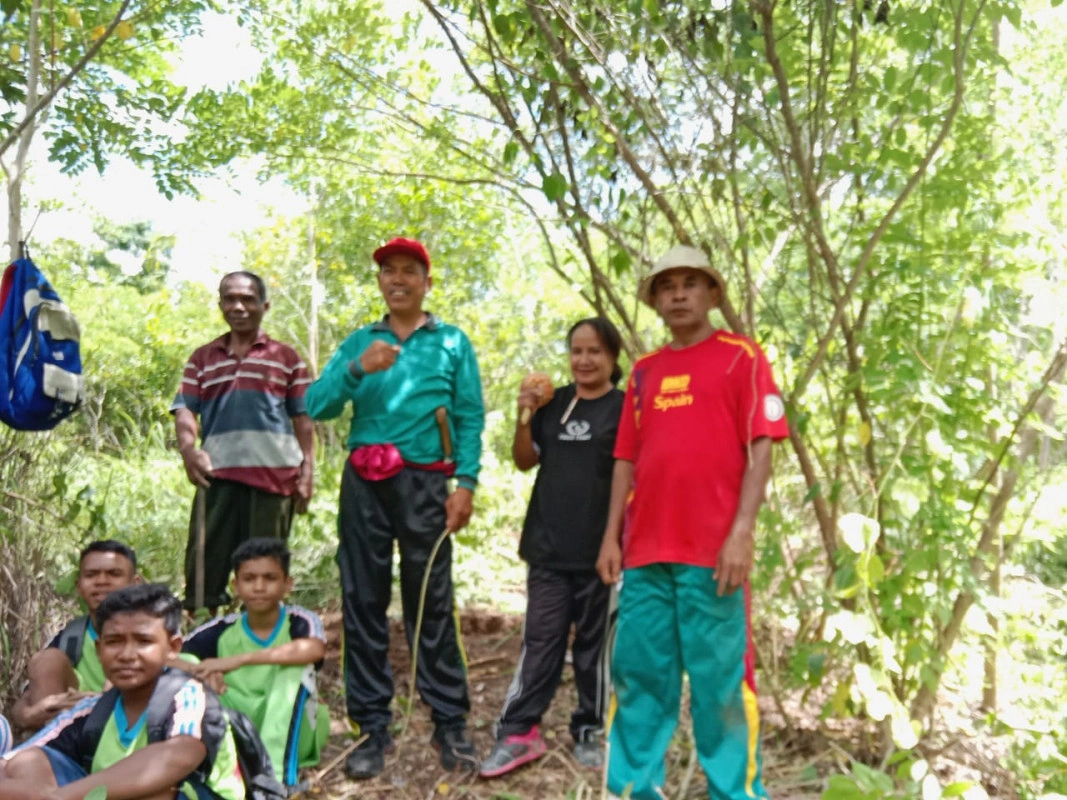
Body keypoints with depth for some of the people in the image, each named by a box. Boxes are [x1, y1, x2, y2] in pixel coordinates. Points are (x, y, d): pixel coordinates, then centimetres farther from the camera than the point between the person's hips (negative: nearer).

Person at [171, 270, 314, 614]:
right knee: (204, 563, 0)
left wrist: (308, 469, 0)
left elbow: (303, 418, 9)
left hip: (273, 474, -1)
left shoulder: (286, 358, 11)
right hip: (217, 474, 2)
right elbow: (185, 410, 8)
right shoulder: (202, 358, 16)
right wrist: (188, 448, -13)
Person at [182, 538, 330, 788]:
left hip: (293, 735, -2)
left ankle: (275, 769, -32)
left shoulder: (300, 621, -17)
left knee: (294, 668, -31)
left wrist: (239, 660, -46)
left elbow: (315, 649, -41)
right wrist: (203, 672, -33)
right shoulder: (221, 630, -7)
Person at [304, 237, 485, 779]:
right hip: (364, 482, 2)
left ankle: (450, 722, 10)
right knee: (363, 601, 4)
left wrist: (466, 482, -9)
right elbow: (316, 406, 2)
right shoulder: (359, 341, 14)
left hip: (423, 482, -2)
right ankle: (372, 725, 14)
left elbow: (470, 418, 3)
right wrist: (356, 368, -16)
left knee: (431, 602, 0)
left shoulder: (453, 342, 10)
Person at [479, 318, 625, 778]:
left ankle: (589, 732, 21)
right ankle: (518, 733, 10)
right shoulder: (554, 403, 9)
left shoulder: (625, 407, -2)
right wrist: (524, 417, -6)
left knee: (593, 644, 9)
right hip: (549, 546, 3)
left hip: (600, 548, -3)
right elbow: (525, 461, 10)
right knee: (540, 640, 5)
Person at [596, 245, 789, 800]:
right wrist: (612, 535, 10)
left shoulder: (741, 357, 3)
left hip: (713, 549, -5)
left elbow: (759, 447, -5)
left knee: (719, 677, 1)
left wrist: (741, 532, -14)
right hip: (646, 550, 5)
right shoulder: (644, 371, 16)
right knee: (637, 671, 8)